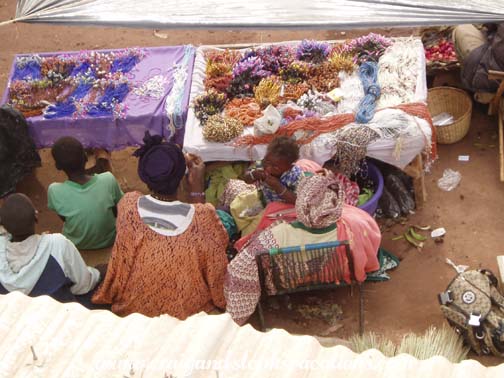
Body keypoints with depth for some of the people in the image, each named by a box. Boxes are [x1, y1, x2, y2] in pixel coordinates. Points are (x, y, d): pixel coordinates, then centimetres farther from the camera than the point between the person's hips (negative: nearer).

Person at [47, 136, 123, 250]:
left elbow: (63, 218, -8)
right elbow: (118, 212, -10)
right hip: (109, 240, 0)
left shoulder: (55, 191, -30)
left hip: (76, 244, 0)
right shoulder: (108, 180, -29)